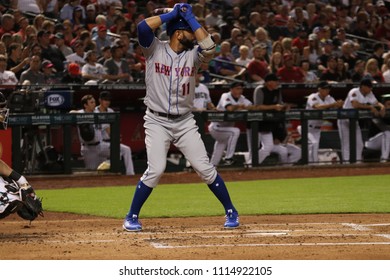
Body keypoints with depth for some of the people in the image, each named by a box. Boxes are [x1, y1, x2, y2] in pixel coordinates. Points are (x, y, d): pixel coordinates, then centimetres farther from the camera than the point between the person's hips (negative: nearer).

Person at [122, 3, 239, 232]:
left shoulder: (193, 55, 3)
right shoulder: (155, 49, -4)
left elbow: (209, 46, -18)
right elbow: (143, 27, -21)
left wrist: (190, 17, -11)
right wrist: (171, 14, -10)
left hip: (185, 122, 3)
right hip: (157, 121, -3)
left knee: (205, 168, 0)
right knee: (156, 170, -16)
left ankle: (231, 212, 13)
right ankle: (132, 217, -1)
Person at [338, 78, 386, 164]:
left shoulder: (369, 94, -1)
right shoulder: (354, 92, -24)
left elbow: (376, 103, 3)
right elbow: (355, 105, -39)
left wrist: (381, 107, -21)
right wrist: (370, 107, -36)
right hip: (344, 120, -7)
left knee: (359, 143, 2)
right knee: (346, 143, -7)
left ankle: (358, 162, 7)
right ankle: (346, 162, -6)